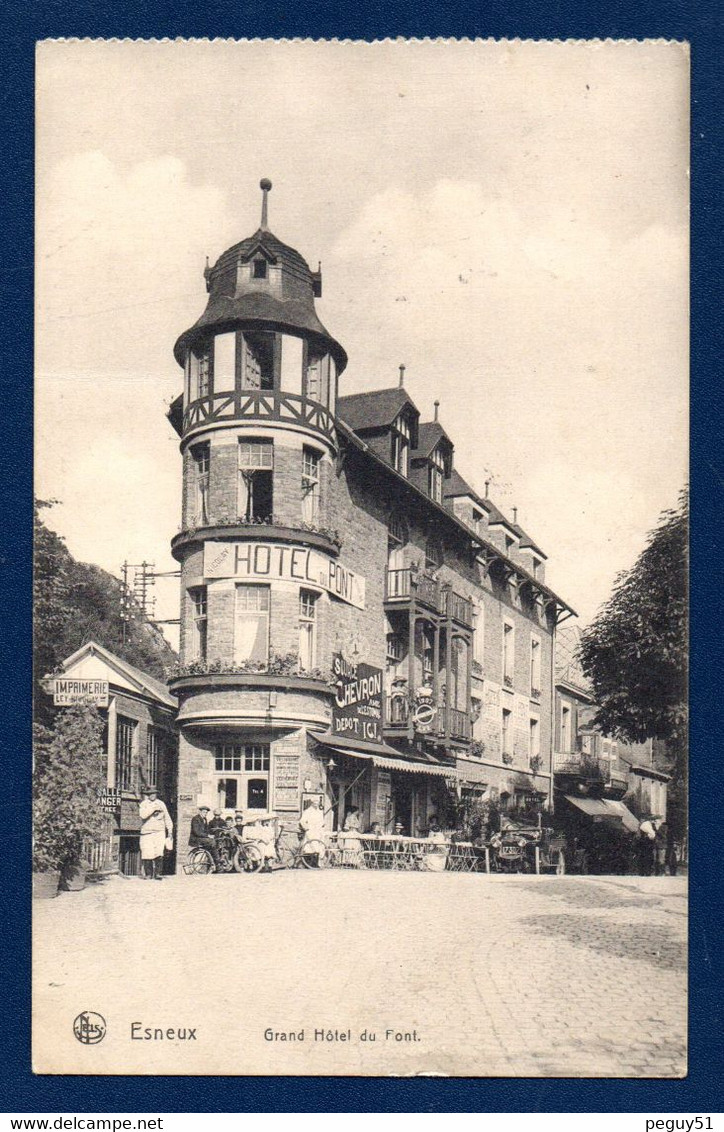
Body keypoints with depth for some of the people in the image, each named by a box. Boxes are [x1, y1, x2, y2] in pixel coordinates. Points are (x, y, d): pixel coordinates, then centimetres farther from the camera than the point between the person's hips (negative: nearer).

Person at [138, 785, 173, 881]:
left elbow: (167, 818, 20)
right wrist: (153, 808, -20)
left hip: (159, 832, 1)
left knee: (159, 854, -12)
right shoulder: (143, 804, 4)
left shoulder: (161, 803, 13)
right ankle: (148, 874, 10)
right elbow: (143, 815, -16)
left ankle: (157, 873, -4)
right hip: (146, 833, -1)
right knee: (147, 855, -5)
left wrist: (170, 830, 17)